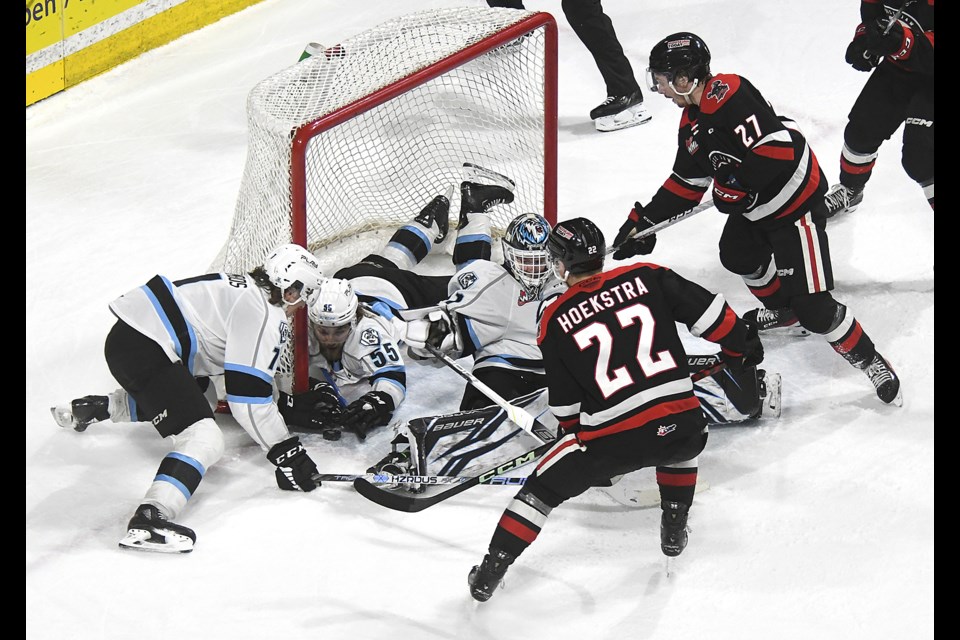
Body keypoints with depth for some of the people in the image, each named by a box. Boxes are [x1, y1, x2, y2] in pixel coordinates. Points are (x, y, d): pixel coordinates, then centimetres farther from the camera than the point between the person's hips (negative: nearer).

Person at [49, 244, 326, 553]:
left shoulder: (245, 289, 19)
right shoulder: (263, 315, -11)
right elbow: (248, 397, -15)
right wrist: (286, 452, -11)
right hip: (142, 350, -11)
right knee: (205, 439, -22)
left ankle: (90, 409, 46)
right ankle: (149, 519, -41)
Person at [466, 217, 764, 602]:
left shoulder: (555, 322, 7)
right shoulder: (646, 279, 7)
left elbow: (565, 403, 15)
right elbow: (710, 313, 5)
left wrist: (577, 436, 33)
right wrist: (742, 346, 23)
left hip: (612, 443, -2)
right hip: (680, 432, 2)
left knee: (544, 487, 18)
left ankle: (491, 571, 16)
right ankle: (674, 526, 39)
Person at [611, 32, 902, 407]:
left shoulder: (730, 96, -26)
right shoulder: (692, 121, 7)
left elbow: (777, 149, -32)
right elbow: (686, 182, 16)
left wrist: (732, 187, -20)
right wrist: (644, 222, 13)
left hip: (796, 203, -11)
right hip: (755, 207, 11)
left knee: (812, 306, -12)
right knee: (738, 255, 32)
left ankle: (870, 363, 2)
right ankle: (782, 310, 54)